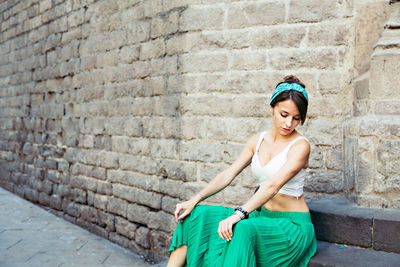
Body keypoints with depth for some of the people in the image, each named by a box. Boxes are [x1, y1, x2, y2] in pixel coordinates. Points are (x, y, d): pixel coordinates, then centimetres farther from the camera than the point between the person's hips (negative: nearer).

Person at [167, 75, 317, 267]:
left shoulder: (300, 146, -13)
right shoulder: (257, 141, 7)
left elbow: (273, 186, -26)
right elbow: (228, 175, 3)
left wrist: (239, 214, -39)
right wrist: (195, 200, -11)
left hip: (293, 225, -6)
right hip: (262, 215, 6)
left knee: (243, 230, -37)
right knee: (198, 215, -10)